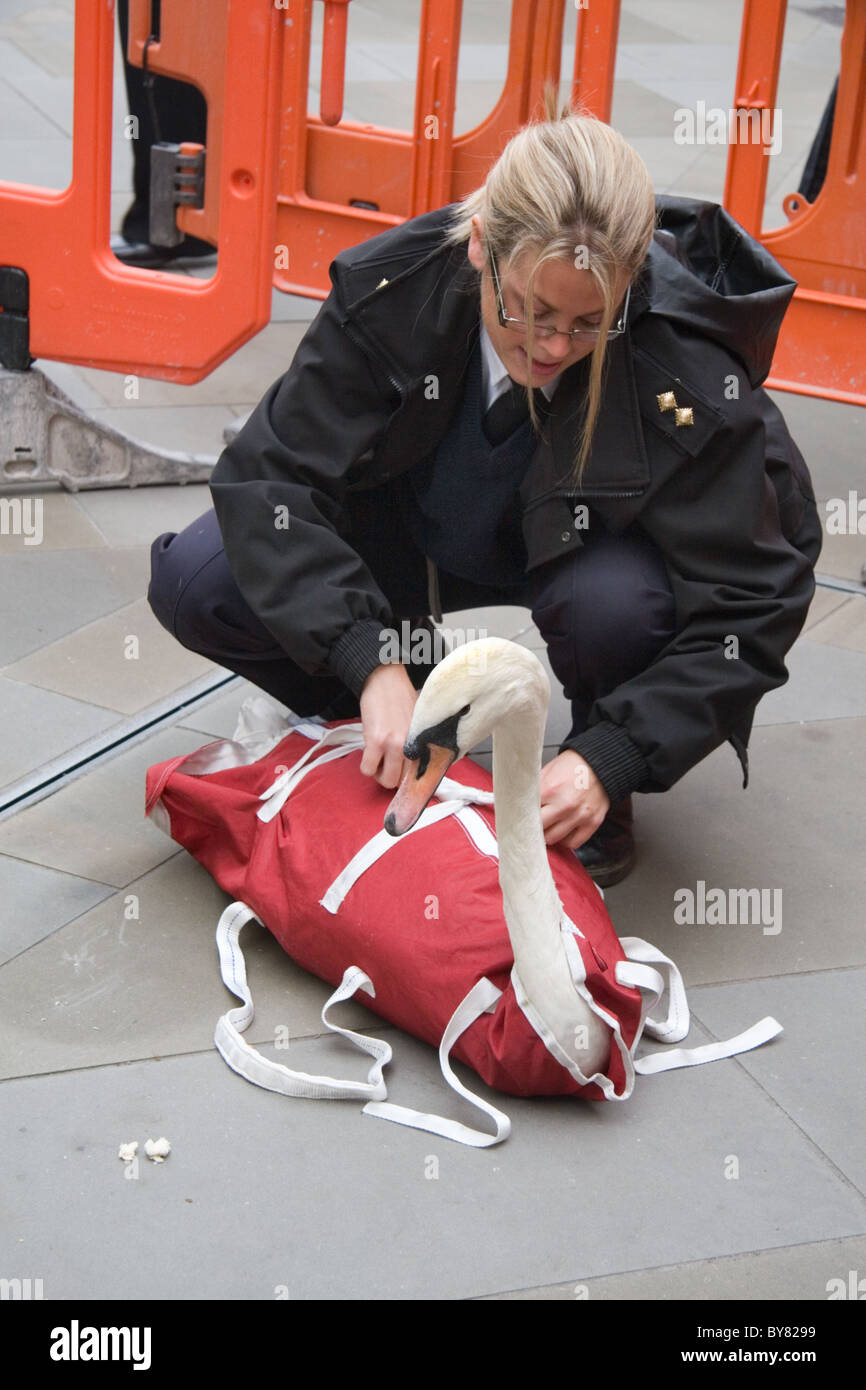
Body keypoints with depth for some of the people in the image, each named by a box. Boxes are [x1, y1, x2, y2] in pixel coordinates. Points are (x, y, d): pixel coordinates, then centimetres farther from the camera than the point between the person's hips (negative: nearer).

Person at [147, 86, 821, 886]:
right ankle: (417, 718, 9)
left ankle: (602, 799, -4)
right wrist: (372, 665, -38)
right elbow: (271, 472, -26)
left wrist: (609, 760, -39)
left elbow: (748, 613, -28)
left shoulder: (686, 371, -33)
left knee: (614, 607, -39)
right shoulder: (396, 285, -28)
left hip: (592, 547, -2)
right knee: (194, 583, -16)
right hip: (420, 527, 3)